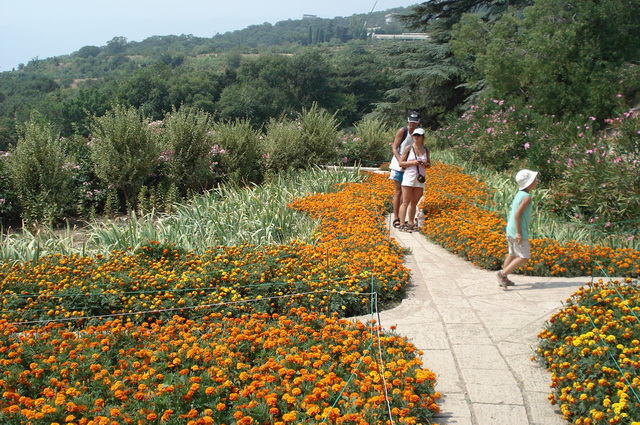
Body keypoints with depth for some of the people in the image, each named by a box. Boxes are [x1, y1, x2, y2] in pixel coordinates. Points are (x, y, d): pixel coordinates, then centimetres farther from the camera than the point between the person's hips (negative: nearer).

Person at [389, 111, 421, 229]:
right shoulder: (402, 131, -10)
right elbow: (394, 148, -10)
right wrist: (401, 161, -23)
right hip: (399, 165, -5)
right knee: (398, 192, -4)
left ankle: (400, 217, 17)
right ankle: (396, 218, -1)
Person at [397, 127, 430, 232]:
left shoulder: (426, 150, 10)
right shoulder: (408, 148, -1)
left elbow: (429, 164, 19)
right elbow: (401, 163, -2)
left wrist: (426, 164, -5)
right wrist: (412, 162, -15)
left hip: (420, 180, 4)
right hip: (409, 177, -4)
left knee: (414, 202, 8)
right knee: (406, 202, -5)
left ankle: (411, 223, 15)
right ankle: (402, 224, -6)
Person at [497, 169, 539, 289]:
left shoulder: (519, 194, 10)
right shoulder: (526, 197, -18)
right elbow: (517, 214, -24)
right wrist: (518, 233, -21)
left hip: (510, 230, 10)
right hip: (519, 232, -9)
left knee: (513, 255, 19)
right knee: (524, 257, -1)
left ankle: (503, 279, 25)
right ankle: (503, 273, -3)